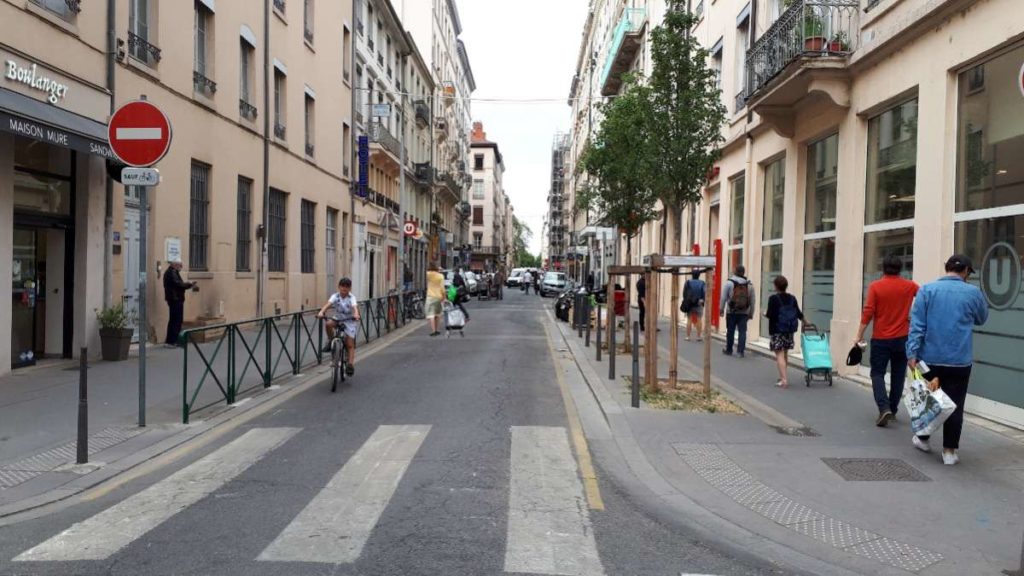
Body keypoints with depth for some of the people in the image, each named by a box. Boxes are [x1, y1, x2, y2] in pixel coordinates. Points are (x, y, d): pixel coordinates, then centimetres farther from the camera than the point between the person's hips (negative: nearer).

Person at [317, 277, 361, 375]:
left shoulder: (351, 297, -13)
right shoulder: (335, 296, -8)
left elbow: (355, 307, -32)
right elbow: (328, 304, -26)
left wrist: (356, 315, -54)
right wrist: (321, 312, -46)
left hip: (349, 321, -2)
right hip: (337, 318, 2)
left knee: (350, 344, -10)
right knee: (329, 323, -32)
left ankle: (350, 364, -7)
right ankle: (330, 341, -8)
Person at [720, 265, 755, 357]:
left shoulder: (729, 282, -4)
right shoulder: (749, 285, 5)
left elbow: (724, 297, -5)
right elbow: (752, 301, 7)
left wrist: (721, 309, 3)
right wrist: (751, 313, 14)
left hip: (731, 312, -2)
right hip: (744, 313, 2)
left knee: (730, 331, 8)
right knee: (742, 331, 2)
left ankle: (729, 350, 18)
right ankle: (740, 351, -3)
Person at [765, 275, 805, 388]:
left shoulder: (773, 298, -13)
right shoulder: (792, 298, 5)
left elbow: (770, 315, -18)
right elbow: (798, 313, 11)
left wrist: (765, 314, 4)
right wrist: (804, 321, 30)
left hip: (777, 330, -6)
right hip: (789, 330, 6)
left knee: (779, 354, -6)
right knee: (785, 354, 18)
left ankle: (784, 380, -14)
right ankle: (783, 377, 27)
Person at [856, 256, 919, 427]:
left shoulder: (875, 286, -8)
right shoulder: (910, 286, 0)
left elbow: (868, 312, -11)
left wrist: (859, 336, -6)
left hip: (880, 339, -2)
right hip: (902, 338, 3)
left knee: (877, 374, 3)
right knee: (898, 375, 14)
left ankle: (884, 408, -14)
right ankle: (892, 409, 20)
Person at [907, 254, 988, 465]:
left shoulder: (927, 289, -3)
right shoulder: (973, 292, -2)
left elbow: (917, 324, -9)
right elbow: (982, 319, 16)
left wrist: (912, 353, -9)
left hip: (930, 358, 1)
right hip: (960, 361, -1)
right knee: (955, 405, 5)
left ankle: (923, 439, 31)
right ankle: (950, 451, 9)